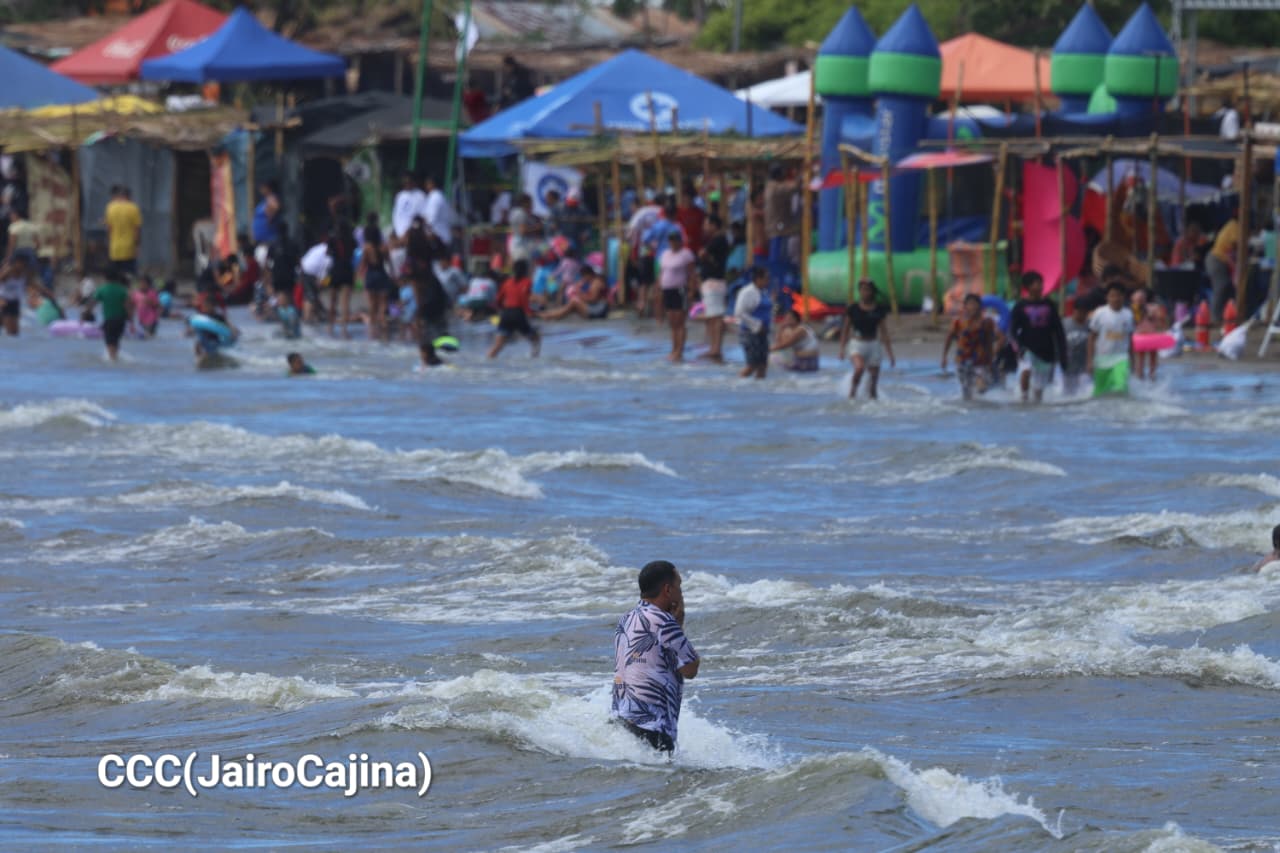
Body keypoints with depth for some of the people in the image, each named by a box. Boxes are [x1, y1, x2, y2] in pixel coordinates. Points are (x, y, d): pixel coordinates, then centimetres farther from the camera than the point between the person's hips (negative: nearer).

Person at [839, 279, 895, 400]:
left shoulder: (879, 310, 4)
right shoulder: (853, 309, 0)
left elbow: (884, 333, 7)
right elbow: (845, 330, 6)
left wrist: (890, 354, 6)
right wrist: (842, 349, -2)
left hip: (874, 345, 2)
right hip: (858, 344, -2)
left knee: (873, 379, 1)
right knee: (859, 368, -29)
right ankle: (852, 392, -10)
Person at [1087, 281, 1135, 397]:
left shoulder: (1128, 315, 2)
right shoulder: (1099, 314, -5)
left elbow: (1130, 339, 11)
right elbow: (1092, 338, -1)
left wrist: (1131, 359, 12)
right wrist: (1090, 360, -4)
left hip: (1121, 359, 0)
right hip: (1102, 359, 0)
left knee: (1121, 387, -20)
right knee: (1100, 391, 11)